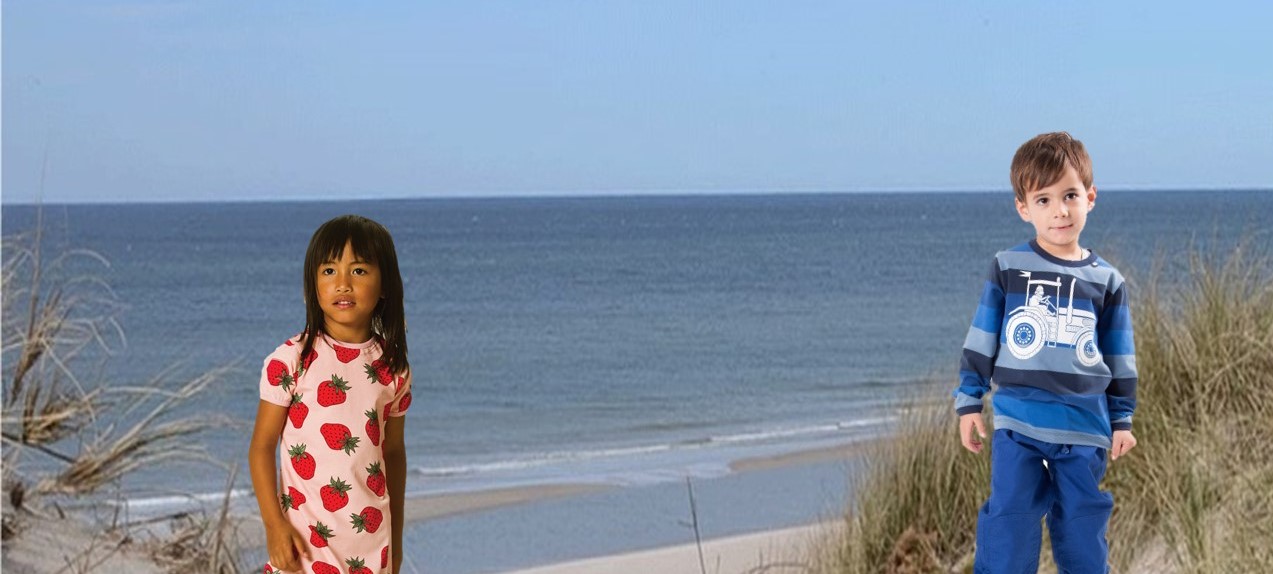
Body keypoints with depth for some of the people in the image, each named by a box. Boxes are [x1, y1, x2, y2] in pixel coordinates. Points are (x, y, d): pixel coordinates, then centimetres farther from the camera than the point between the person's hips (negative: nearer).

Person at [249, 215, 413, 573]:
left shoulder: (391, 368, 3)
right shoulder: (290, 361, -7)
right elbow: (262, 446, -4)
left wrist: (396, 537, 18)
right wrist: (274, 524, -11)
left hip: (371, 544, 3)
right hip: (304, 540, -3)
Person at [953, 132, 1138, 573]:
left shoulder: (1107, 281, 5)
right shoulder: (1008, 268, 1)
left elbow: (1120, 357, 12)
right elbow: (981, 340, 5)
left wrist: (1122, 419, 11)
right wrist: (969, 401, 3)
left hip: (1084, 427, 2)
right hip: (1018, 423, -1)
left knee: (1082, 530, 8)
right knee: (1009, 528, -4)